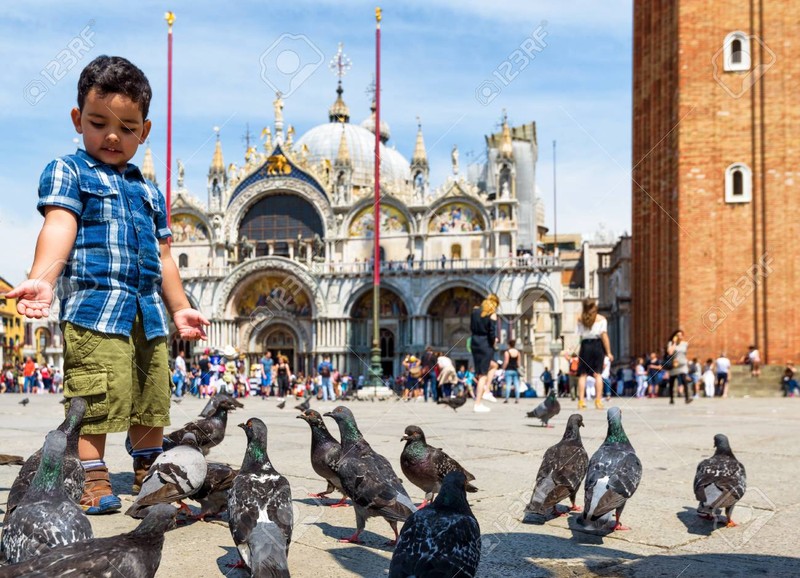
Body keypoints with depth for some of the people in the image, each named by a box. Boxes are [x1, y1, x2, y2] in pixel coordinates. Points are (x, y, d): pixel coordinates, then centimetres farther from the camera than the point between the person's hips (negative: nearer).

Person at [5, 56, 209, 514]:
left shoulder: (150, 192, 23)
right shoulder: (67, 171, 5)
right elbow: (59, 226, -13)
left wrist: (180, 307, 23)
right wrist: (42, 280, -29)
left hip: (148, 313, 6)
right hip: (93, 306, -6)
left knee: (152, 403, 9)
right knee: (95, 401, -12)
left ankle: (150, 476, 23)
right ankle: (92, 482, -4)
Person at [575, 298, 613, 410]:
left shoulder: (581, 319, 6)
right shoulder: (601, 319, 2)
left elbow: (580, 335, -1)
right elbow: (604, 336, -5)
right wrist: (608, 352, -4)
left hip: (585, 345, 1)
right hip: (598, 346, -1)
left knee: (583, 374, 4)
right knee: (598, 373, 3)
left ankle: (581, 401, -2)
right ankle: (598, 401, -2)